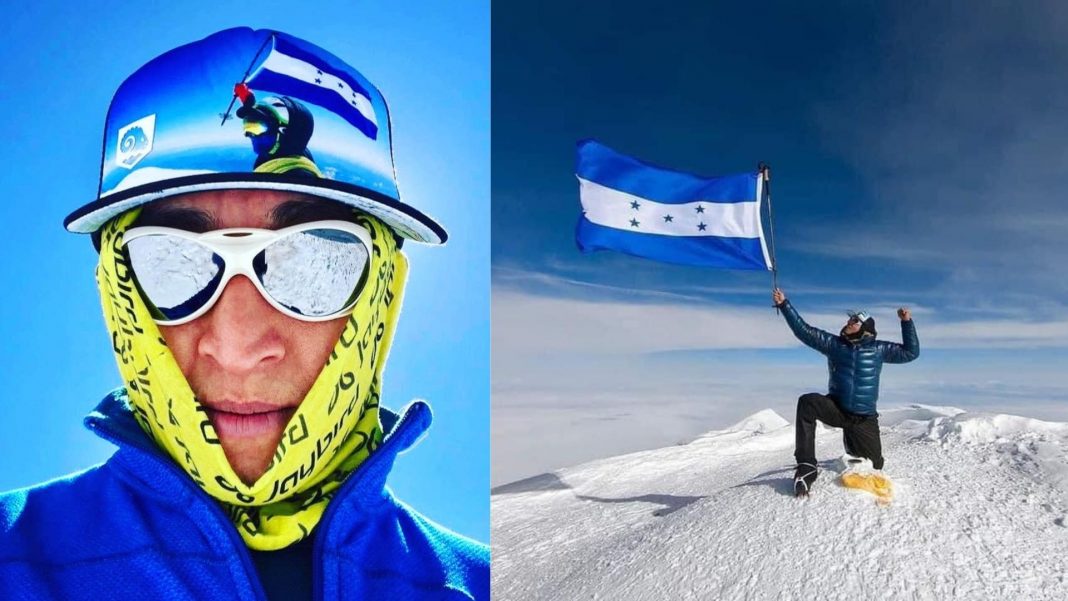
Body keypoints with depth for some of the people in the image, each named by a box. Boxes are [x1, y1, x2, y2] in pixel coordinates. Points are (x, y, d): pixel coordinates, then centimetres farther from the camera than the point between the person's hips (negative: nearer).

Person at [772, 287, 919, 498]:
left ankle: (851, 445, 45)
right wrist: (784, 305, -8)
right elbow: (804, 330, -2)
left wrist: (907, 323, -7)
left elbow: (910, 352, 5)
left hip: (864, 419, 1)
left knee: (874, 466, 7)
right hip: (836, 409, -1)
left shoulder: (878, 349, 3)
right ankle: (806, 466, -32)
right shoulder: (834, 343, 2)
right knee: (808, 402, -34)